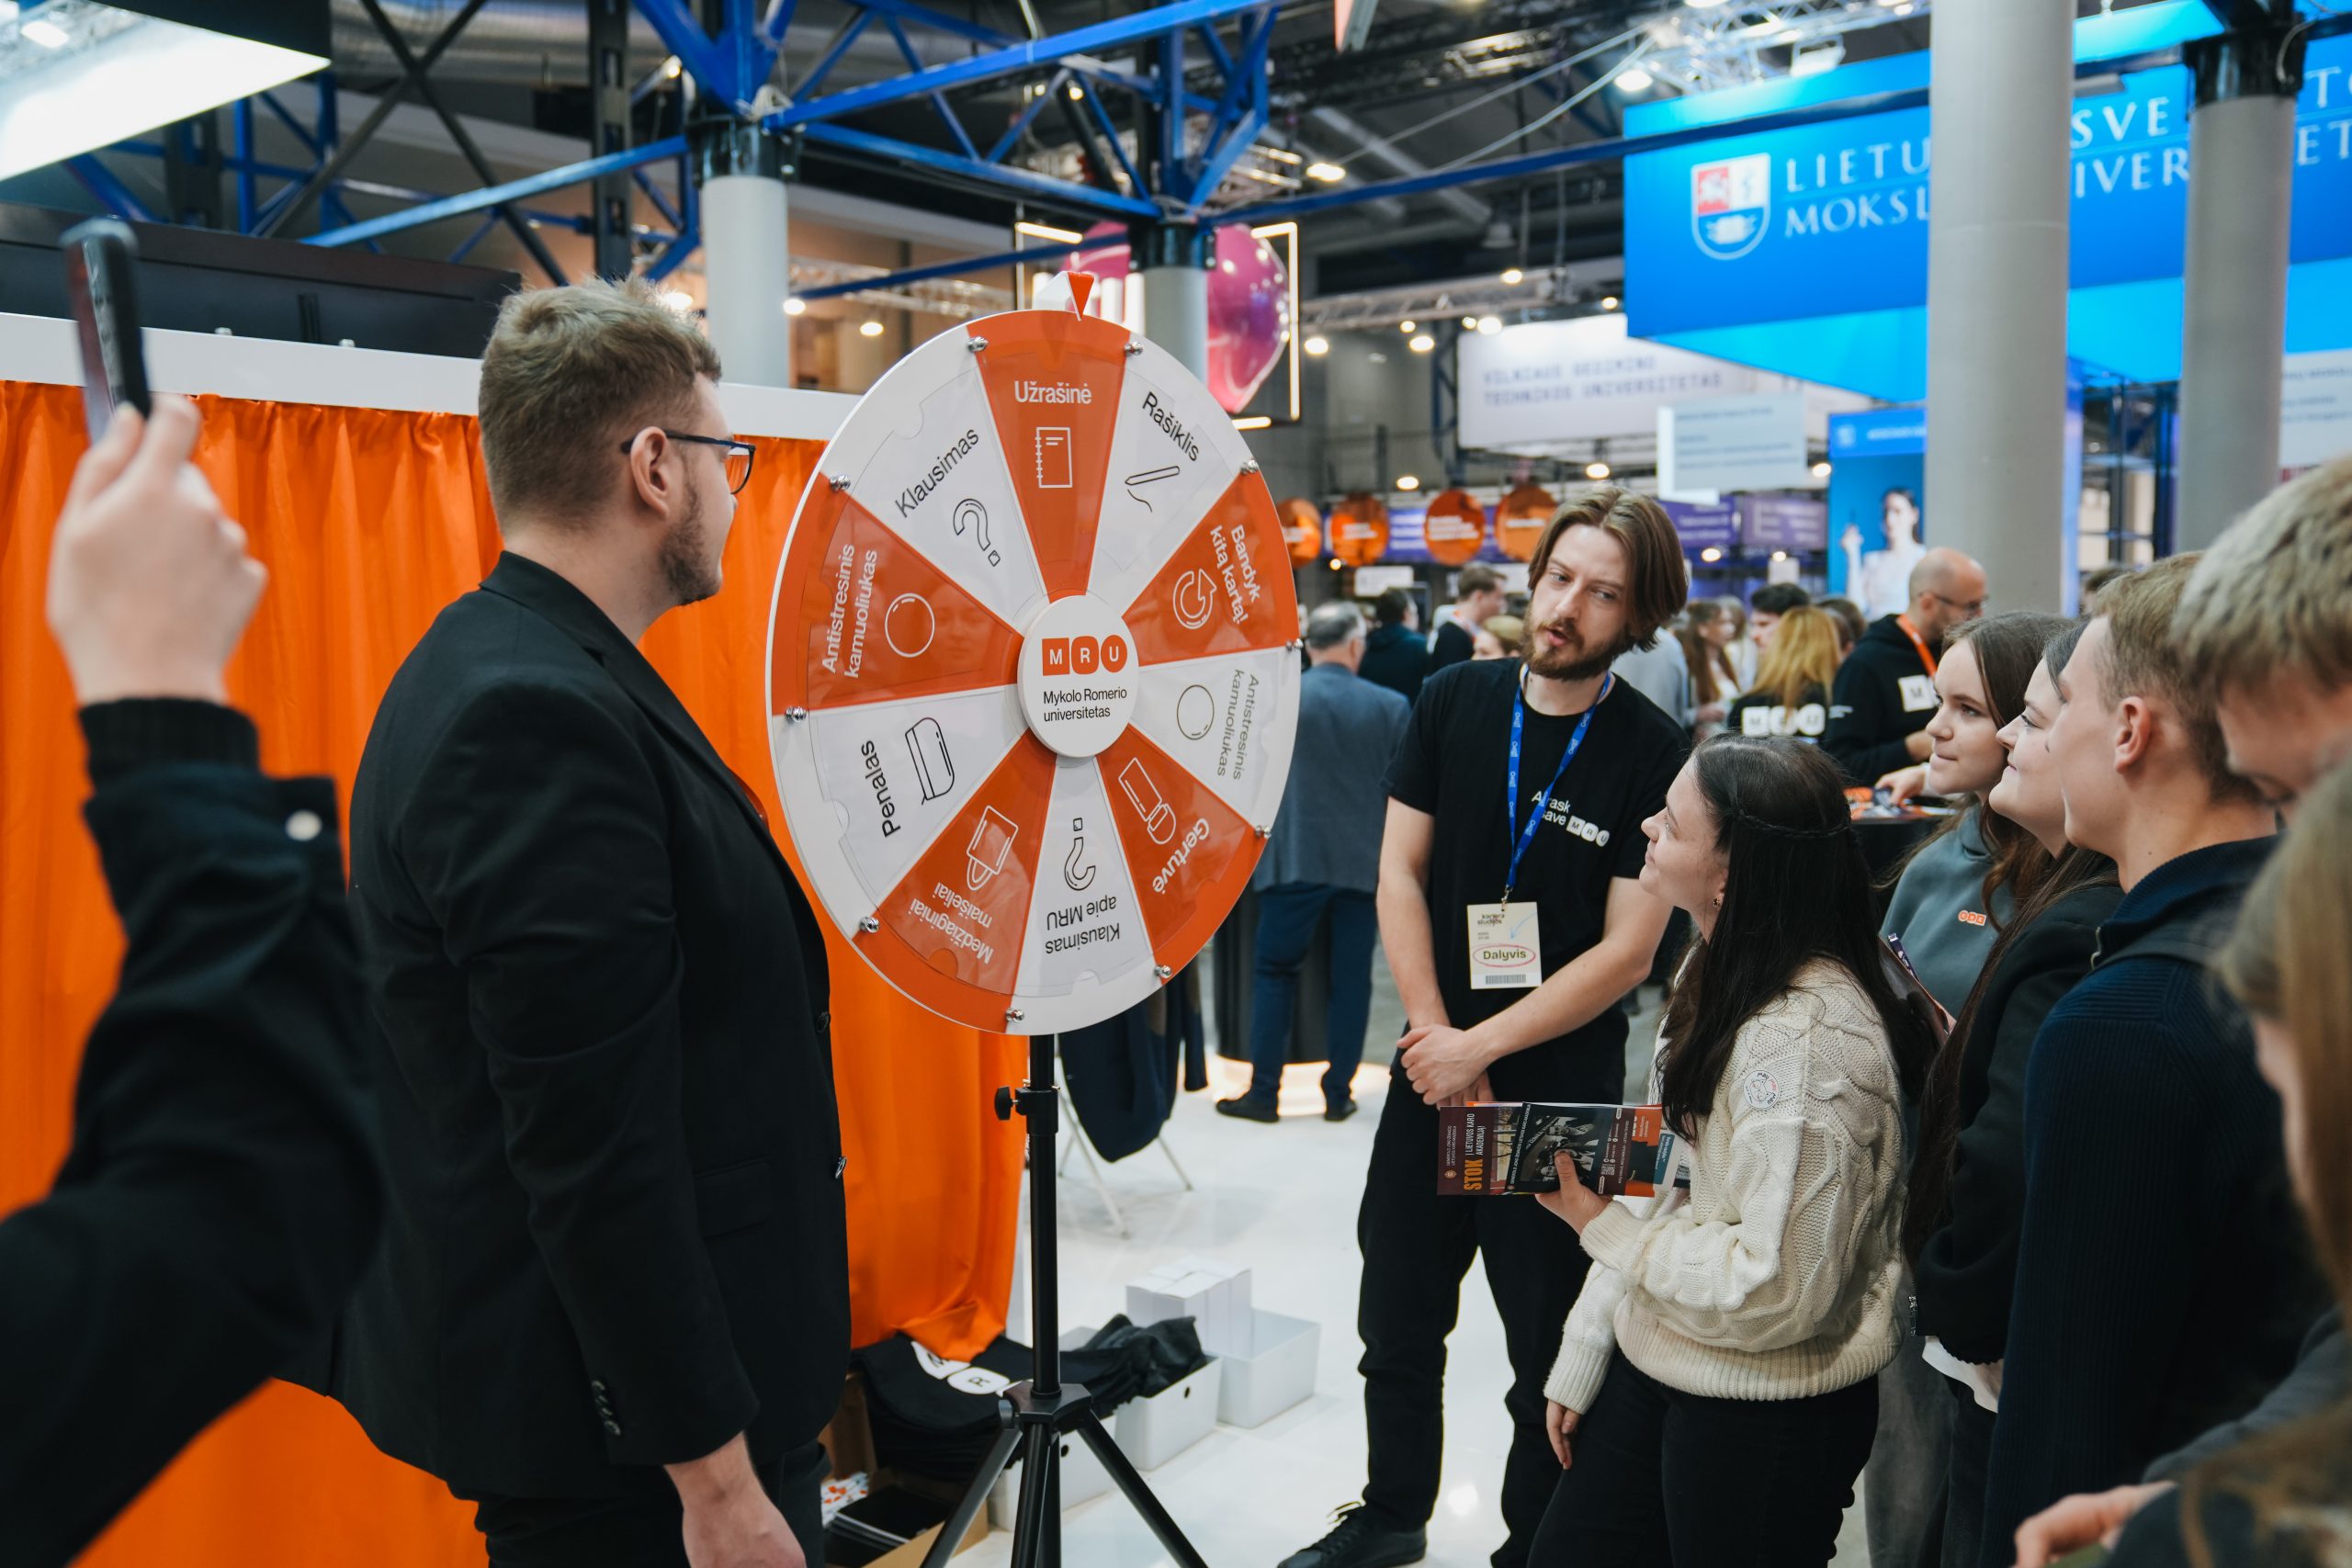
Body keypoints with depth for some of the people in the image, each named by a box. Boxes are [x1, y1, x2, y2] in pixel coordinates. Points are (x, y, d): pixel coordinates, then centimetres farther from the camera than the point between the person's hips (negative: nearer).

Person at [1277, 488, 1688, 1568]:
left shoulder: (1656, 756, -12)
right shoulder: (1455, 702, -1)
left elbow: (1626, 952, -13)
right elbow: (1400, 877, -1)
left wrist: (1483, 1048, -14)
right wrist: (1436, 1038, -8)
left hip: (1563, 1090, -4)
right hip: (1435, 1066, 4)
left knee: (1549, 1348, 11)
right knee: (1397, 1322, 17)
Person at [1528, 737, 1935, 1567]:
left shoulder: (1810, 1040, -27)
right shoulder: (1716, 973, 2)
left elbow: (1777, 1293, -27)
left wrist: (1603, 1227, -16)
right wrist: (1581, 1360, 10)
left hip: (1767, 1413, -8)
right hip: (1654, 1363, 8)